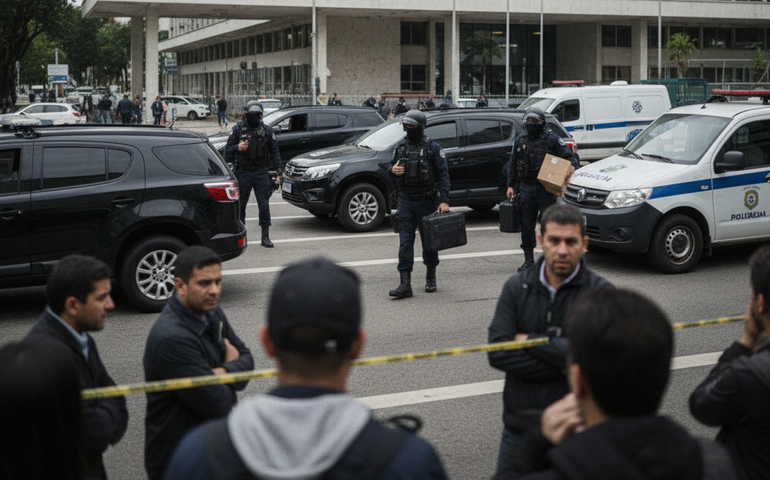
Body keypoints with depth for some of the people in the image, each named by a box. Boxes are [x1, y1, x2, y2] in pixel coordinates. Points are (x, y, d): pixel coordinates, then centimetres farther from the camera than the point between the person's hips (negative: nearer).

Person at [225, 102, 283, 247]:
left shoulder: (266, 130, 4)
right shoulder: (238, 129, 2)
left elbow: (274, 151, 7)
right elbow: (227, 151, 3)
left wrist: (278, 170, -4)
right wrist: (237, 148, -19)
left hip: (261, 172, 0)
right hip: (243, 173, 0)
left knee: (264, 205, -4)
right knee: (240, 204, 7)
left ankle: (265, 237, 2)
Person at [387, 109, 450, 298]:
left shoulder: (433, 148, -4)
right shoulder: (400, 147, 9)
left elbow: (443, 175, -7)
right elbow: (391, 168, 20)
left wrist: (444, 201, -16)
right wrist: (393, 170, -6)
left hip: (426, 201, -3)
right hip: (405, 201, 3)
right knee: (405, 242, -5)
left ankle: (431, 277, 28)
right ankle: (405, 284, -9)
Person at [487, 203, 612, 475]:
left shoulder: (599, 292, -8)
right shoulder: (517, 288, 0)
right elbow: (497, 353, -10)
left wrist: (529, 341, -12)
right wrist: (563, 368, -17)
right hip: (520, 423, 3)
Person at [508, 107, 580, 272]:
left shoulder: (551, 139, -3)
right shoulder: (520, 140, 11)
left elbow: (571, 155, -4)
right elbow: (513, 164, 18)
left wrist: (572, 166, -26)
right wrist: (511, 185, 12)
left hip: (545, 189, -4)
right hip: (526, 188, 4)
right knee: (526, 225, 6)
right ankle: (529, 260, 15)